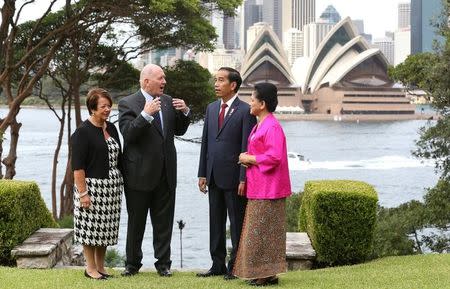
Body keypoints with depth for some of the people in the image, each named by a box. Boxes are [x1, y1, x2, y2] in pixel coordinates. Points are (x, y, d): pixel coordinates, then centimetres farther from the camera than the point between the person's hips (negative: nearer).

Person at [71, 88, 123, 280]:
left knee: (105, 228, 10)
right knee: (91, 227, -1)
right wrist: (82, 193, -18)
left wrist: (120, 183, 15)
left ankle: (101, 266, 21)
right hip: (92, 185, -6)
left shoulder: (111, 128, 11)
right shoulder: (83, 132, -10)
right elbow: (77, 166, -13)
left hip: (112, 187, 6)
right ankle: (91, 268, 11)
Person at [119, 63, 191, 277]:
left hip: (165, 173, 5)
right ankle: (132, 263, 21)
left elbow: (179, 130, 15)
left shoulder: (168, 101, 8)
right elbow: (127, 134, -20)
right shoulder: (128, 104, -8)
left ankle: (163, 263, 18)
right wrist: (145, 114, -29)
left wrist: (184, 112, -3)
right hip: (140, 173, -4)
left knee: (164, 222, 9)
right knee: (136, 222, 8)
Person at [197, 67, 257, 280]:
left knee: (237, 223, 3)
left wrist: (243, 179, -15)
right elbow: (205, 142, 13)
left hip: (234, 177, -7)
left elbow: (247, 148, -12)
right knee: (216, 223, 13)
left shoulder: (245, 111, -9)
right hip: (214, 177, 7)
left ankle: (236, 266, 11)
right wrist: (202, 173, 9)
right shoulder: (211, 108, 11)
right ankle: (218, 265, 22)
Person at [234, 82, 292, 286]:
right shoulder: (260, 125, 14)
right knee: (260, 231, 13)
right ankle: (261, 273, 19)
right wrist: (248, 158, 5)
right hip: (259, 187, 10)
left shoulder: (272, 127, -18)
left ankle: (268, 275, 4)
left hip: (267, 189, -10)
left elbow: (274, 157, -25)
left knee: (264, 231, -4)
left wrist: (250, 159, -15)